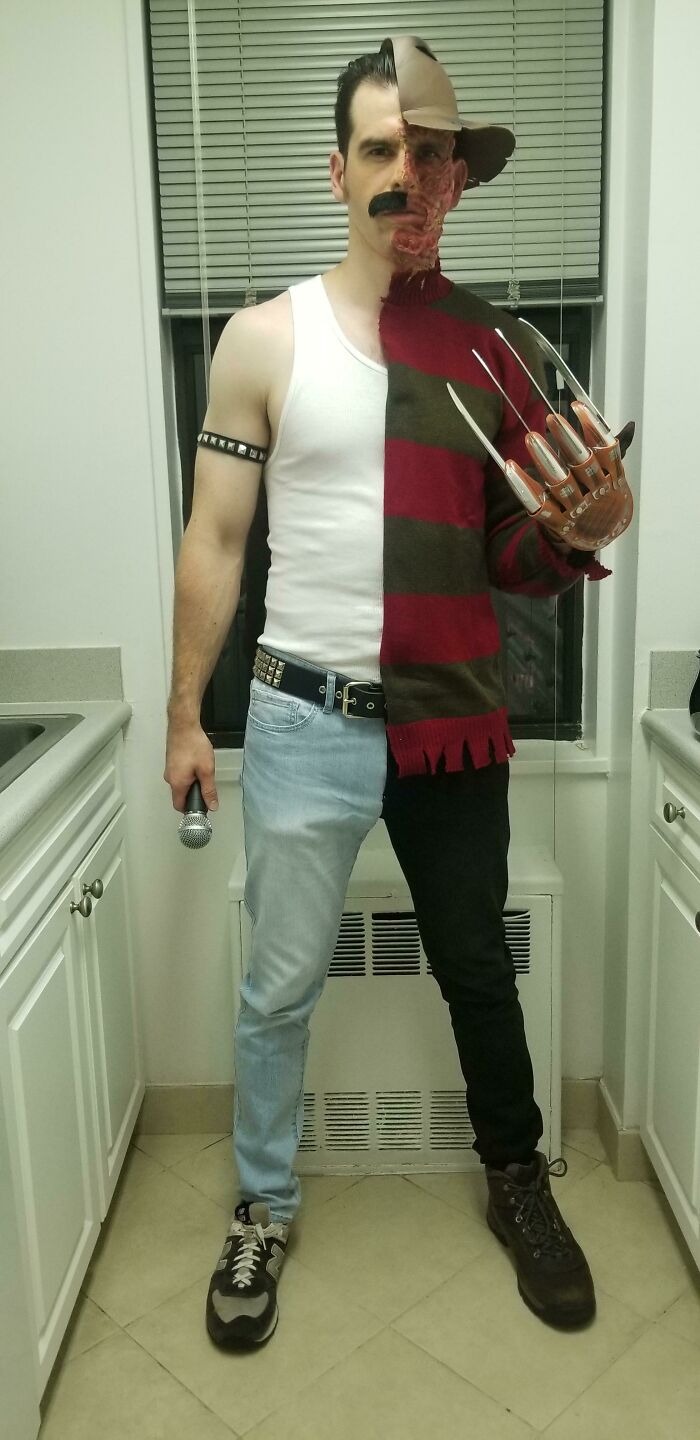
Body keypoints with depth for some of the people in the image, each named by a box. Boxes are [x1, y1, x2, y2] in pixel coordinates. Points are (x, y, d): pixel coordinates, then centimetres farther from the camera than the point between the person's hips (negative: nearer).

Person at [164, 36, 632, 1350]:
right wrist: (184, 715, -1)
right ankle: (263, 1208, 32)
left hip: (456, 718, 2)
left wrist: (568, 530, -15)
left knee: (477, 963, 16)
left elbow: (516, 562, 8)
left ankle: (517, 1177, 40)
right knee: (282, 983, 8)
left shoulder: (499, 346, 5)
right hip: (306, 716, -2)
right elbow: (216, 539, 0)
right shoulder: (266, 337, -2)